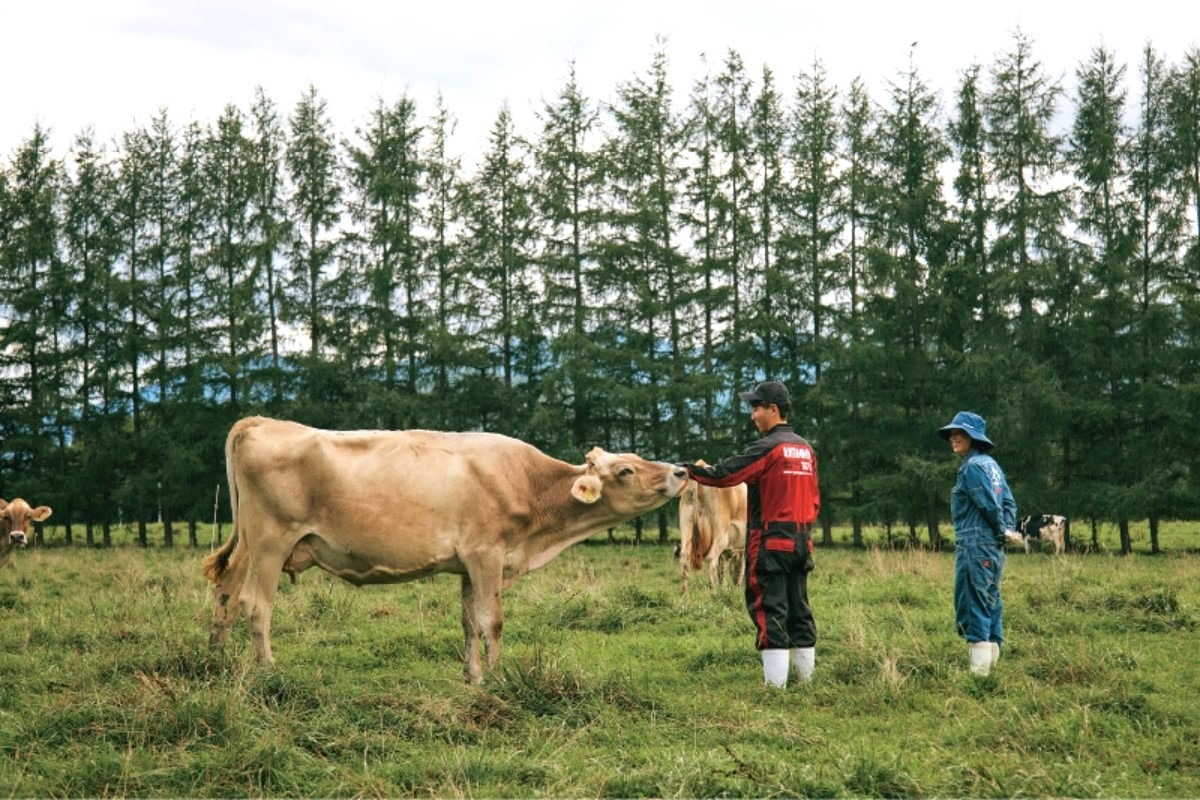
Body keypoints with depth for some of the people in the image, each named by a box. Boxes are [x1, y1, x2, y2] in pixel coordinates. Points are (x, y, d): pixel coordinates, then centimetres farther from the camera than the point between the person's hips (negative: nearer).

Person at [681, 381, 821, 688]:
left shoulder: (768, 448, -12)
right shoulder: (806, 449, 13)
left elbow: (724, 474, -16)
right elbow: (814, 500, 16)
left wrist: (688, 470, -5)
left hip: (770, 544, -8)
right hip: (801, 544, 8)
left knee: (769, 611, -6)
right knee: (799, 609, 12)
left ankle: (775, 683, -8)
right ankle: (806, 677, 14)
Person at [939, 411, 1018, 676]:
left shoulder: (973, 466, -13)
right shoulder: (990, 463, 16)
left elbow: (990, 505, -17)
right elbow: (1009, 502, 15)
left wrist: (1001, 531, -2)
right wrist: (1008, 529, 6)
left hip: (975, 546, -10)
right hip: (993, 548, 10)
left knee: (972, 605, -8)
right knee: (990, 603, 12)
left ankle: (979, 669, -10)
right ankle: (992, 659, 17)